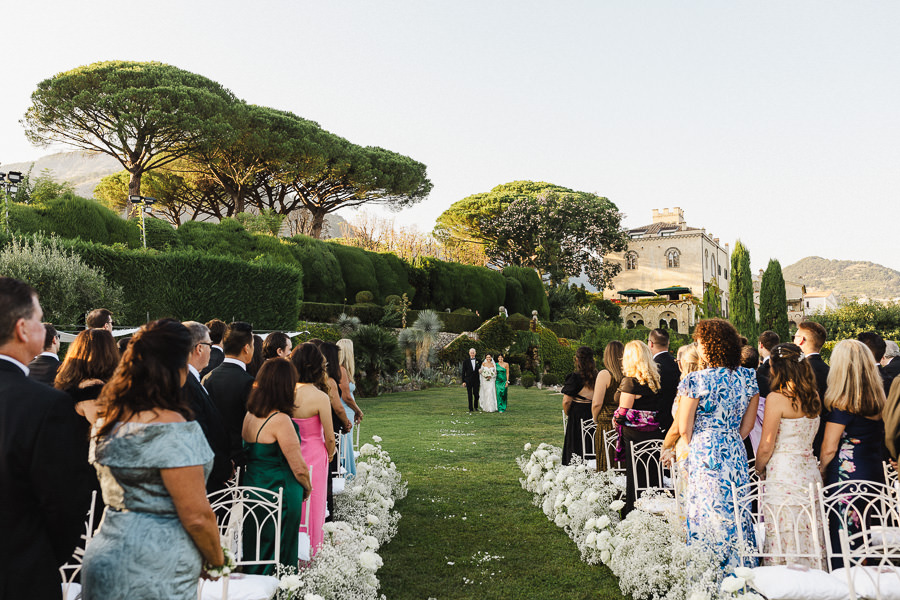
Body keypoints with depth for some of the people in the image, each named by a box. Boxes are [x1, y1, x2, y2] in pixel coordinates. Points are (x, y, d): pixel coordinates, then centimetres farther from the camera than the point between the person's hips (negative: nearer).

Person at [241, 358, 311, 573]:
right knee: (278, 557, 6)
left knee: (254, 553, 20)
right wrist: (307, 488, 4)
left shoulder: (249, 415, 1)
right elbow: (299, 468, -17)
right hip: (279, 496, -8)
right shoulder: (280, 420, -21)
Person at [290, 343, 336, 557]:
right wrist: (330, 454, 9)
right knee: (311, 509, 11)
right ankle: (309, 556, 23)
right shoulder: (320, 397, -20)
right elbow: (329, 437, -12)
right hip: (314, 456, -5)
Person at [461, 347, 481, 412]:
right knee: (470, 395, 2)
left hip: (476, 380, 1)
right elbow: (463, 372, 1)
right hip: (468, 380, -1)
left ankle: (476, 407, 21)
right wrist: (463, 381, -3)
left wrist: (480, 370, -10)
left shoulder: (478, 361, 6)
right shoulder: (466, 361, 0)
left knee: (476, 394, 1)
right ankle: (470, 408, 9)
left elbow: (480, 369, 15)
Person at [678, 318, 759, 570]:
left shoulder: (696, 380, -15)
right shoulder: (748, 377, 1)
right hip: (736, 454, 6)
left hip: (705, 455, -5)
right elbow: (748, 424, 9)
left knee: (706, 514, 4)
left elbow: (684, 428, -7)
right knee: (737, 514, 15)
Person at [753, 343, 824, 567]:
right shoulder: (813, 396, 7)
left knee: (785, 539, 0)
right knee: (809, 537, 14)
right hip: (810, 472, 7)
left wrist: (759, 470, 5)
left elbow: (766, 447, -12)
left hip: (783, 474, -7)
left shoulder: (777, 398, -14)